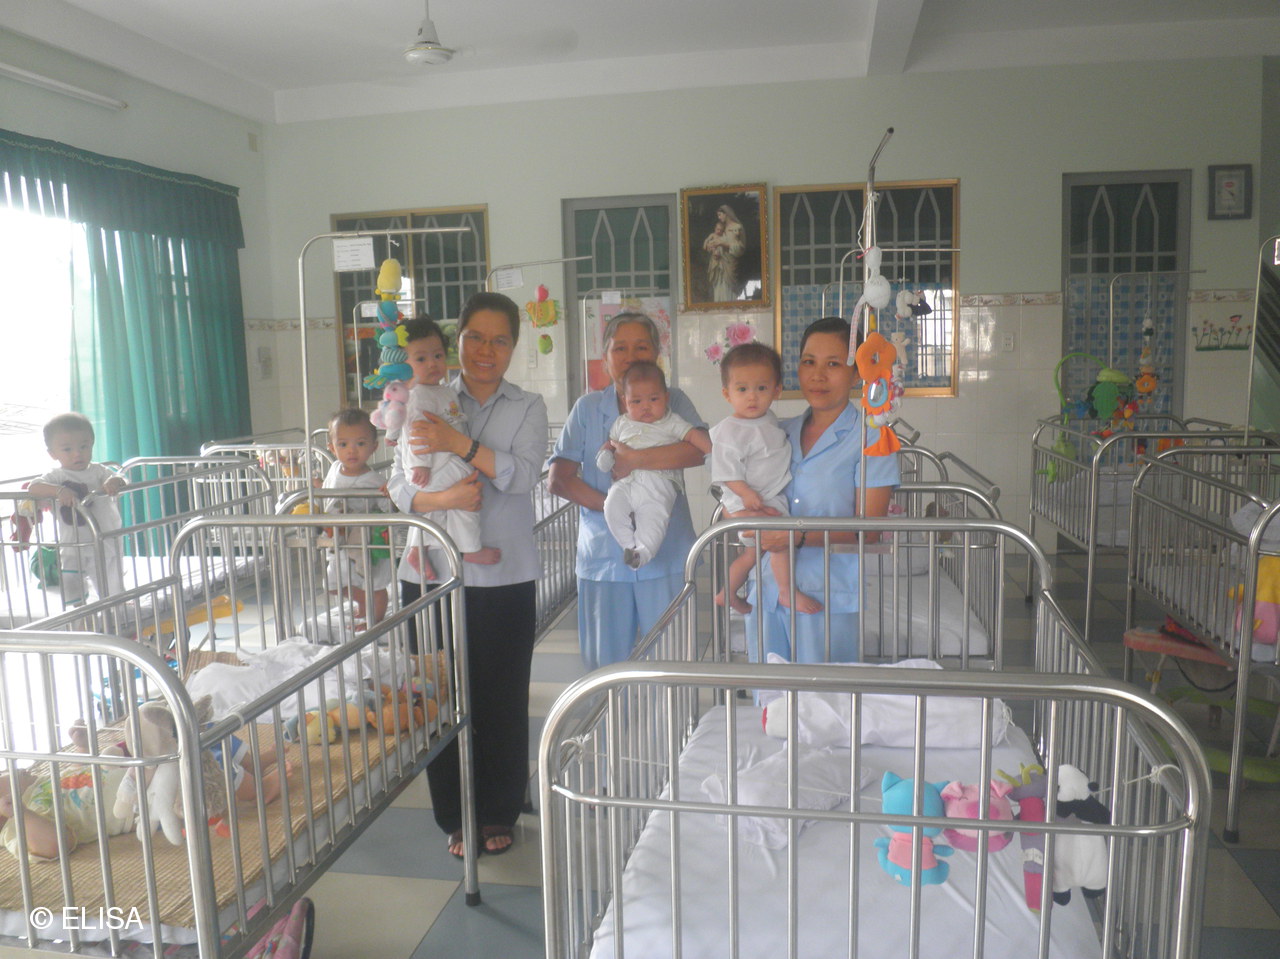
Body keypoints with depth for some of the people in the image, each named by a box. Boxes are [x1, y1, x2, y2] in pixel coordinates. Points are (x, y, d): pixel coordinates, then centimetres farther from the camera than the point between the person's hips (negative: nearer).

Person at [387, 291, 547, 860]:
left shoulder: (528, 407, 6)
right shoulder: (428, 404, 7)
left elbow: (524, 472, -12)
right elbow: (399, 486, 0)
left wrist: (458, 444, -21)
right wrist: (442, 498, -20)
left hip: (503, 578, -1)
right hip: (433, 575, 1)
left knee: (502, 699, 6)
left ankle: (498, 814, 26)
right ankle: (456, 817, 25)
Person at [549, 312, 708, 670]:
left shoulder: (673, 402, 5)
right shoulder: (587, 408, 8)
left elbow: (698, 449, -15)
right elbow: (557, 479, -1)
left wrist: (635, 460, -19)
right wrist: (607, 504, -14)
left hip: (665, 556, -1)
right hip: (602, 556, 1)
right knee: (606, 664, 8)